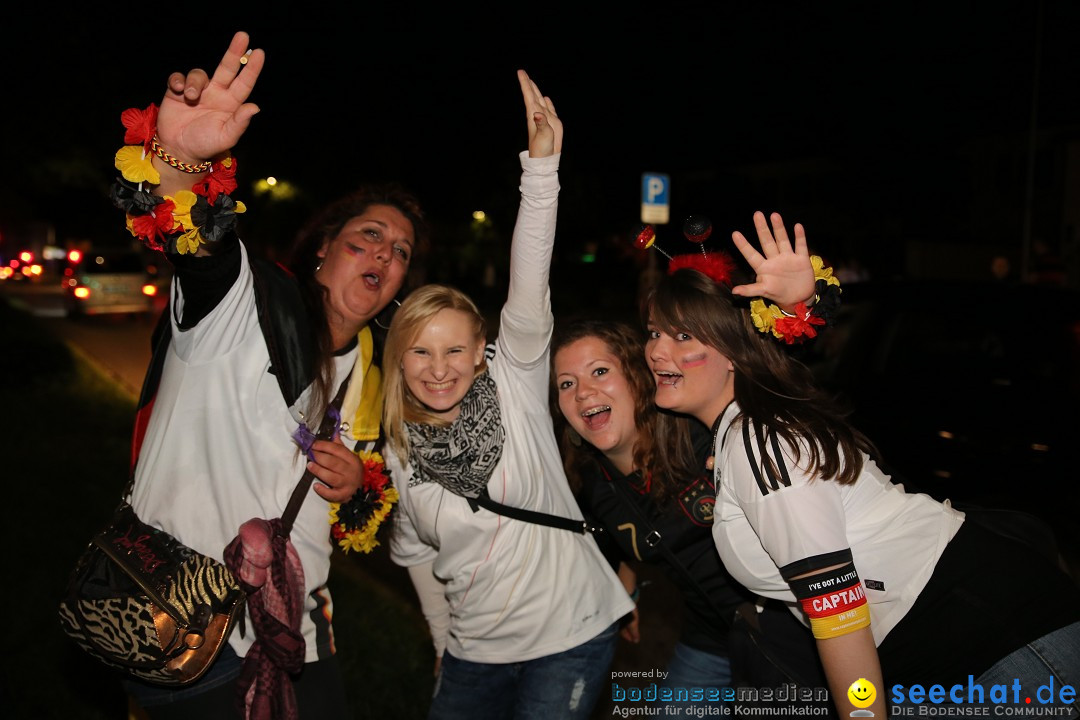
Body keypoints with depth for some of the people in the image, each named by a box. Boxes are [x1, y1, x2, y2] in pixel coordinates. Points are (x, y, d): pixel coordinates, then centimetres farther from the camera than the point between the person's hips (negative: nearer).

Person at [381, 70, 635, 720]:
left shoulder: (513, 385, -14)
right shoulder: (396, 451, -3)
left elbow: (529, 293, -29)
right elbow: (417, 555, 9)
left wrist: (542, 167, -37)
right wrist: (444, 647, 12)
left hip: (570, 637, -3)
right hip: (475, 654, 4)